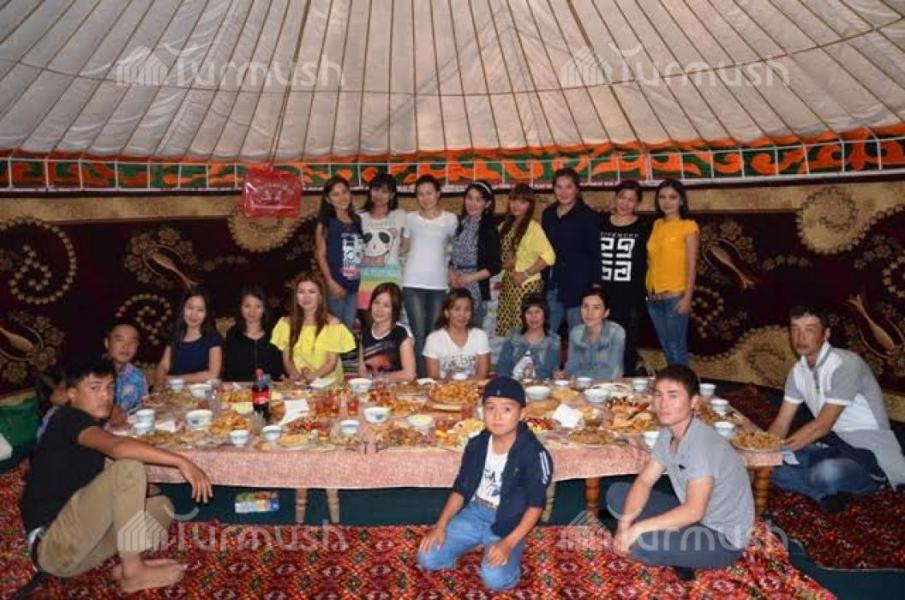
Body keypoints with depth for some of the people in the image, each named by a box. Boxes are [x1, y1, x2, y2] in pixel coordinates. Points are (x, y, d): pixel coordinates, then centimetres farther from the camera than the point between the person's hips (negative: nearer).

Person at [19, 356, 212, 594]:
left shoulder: (91, 426, 17)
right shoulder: (68, 418, -11)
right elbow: (117, 447, -32)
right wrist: (180, 461, -33)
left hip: (79, 543, 9)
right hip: (51, 544, -9)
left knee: (161, 505, 6)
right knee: (129, 467, -24)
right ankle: (133, 572, -19)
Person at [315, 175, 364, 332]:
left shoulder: (357, 220, 12)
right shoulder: (325, 222, -2)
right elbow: (320, 255, -6)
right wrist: (330, 282, -14)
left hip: (355, 285, 5)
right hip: (336, 285, -5)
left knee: (349, 328, 11)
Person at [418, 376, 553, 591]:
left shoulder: (534, 453, -17)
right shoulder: (476, 445, -2)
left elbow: (535, 505, -12)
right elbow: (460, 489, 7)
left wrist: (509, 543, -21)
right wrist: (441, 525, -5)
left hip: (508, 522, -4)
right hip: (474, 513, 5)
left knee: (495, 579, -28)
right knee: (427, 558, -8)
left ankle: (510, 554, 4)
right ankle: (477, 543, 11)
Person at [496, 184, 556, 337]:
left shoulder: (533, 227, -11)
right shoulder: (506, 226, 12)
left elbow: (549, 256, -21)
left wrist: (526, 274, -17)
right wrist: (504, 265, -2)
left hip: (526, 286, -7)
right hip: (508, 285, 7)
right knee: (503, 332, 8)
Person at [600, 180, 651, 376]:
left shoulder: (644, 227, 3)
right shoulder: (601, 223, 8)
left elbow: (651, 260, 5)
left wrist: (648, 290, 0)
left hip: (632, 295, -2)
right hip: (603, 294, 2)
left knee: (627, 344, 2)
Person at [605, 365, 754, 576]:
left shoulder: (702, 444, -30)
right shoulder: (668, 433, -4)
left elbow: (694, 511, -34)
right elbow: (645, 480, -1)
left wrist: (638, 528, -33)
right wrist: (625, 523, -17)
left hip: (723, 538, -8)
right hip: (692, 515, 8)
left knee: (640, 543, -30)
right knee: (616, 494, 2)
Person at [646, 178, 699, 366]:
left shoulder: (689, 226, -4)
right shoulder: (657, 225, 13)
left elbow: (692, 265, -8)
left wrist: (687, 297, -14)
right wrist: (649, 290, 9)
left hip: (676, 296, -5)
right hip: (654, 297, 6)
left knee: (676, 347, -5)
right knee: (666, 347, 12)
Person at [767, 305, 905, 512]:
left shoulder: (845, 364, -20)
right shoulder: (798, 371, 3)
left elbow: (822, 426, -25)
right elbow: (781, 424, 3)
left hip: (871, 456, -7)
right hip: (834, 447, 7)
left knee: (827, 473, -38)